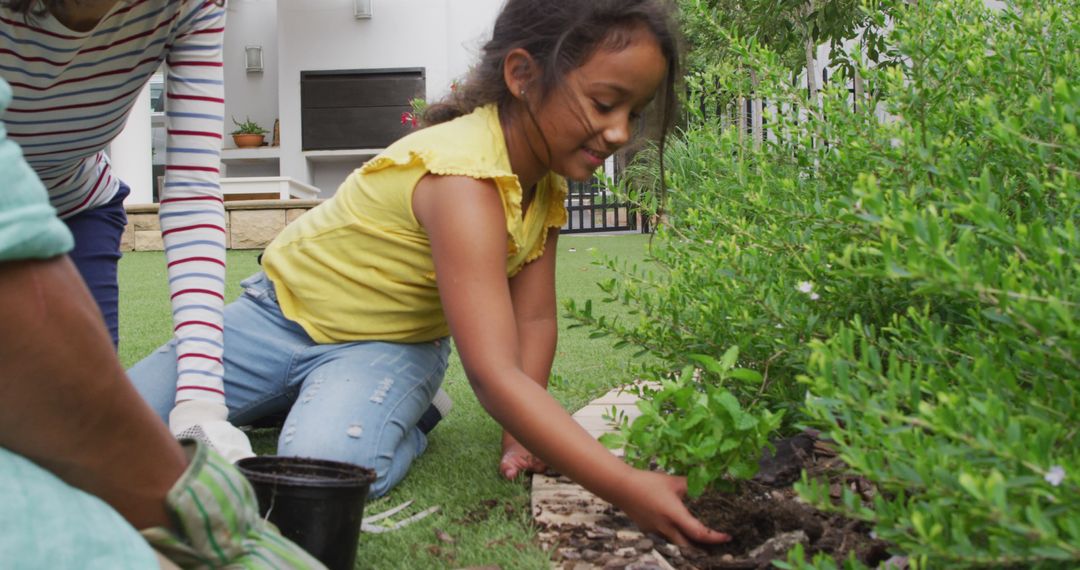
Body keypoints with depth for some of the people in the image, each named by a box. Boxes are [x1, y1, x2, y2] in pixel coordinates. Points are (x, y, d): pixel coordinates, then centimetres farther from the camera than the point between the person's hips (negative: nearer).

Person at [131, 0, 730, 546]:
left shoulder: (546, 175, -8)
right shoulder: (463, 177, -35)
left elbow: (533, 320, -1)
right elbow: (493, 373, -42)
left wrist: (523, 435, -14)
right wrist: (625, 486, -46)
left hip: (392, 345, 3)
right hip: (286, 314, -3)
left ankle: (400, 425, 3)